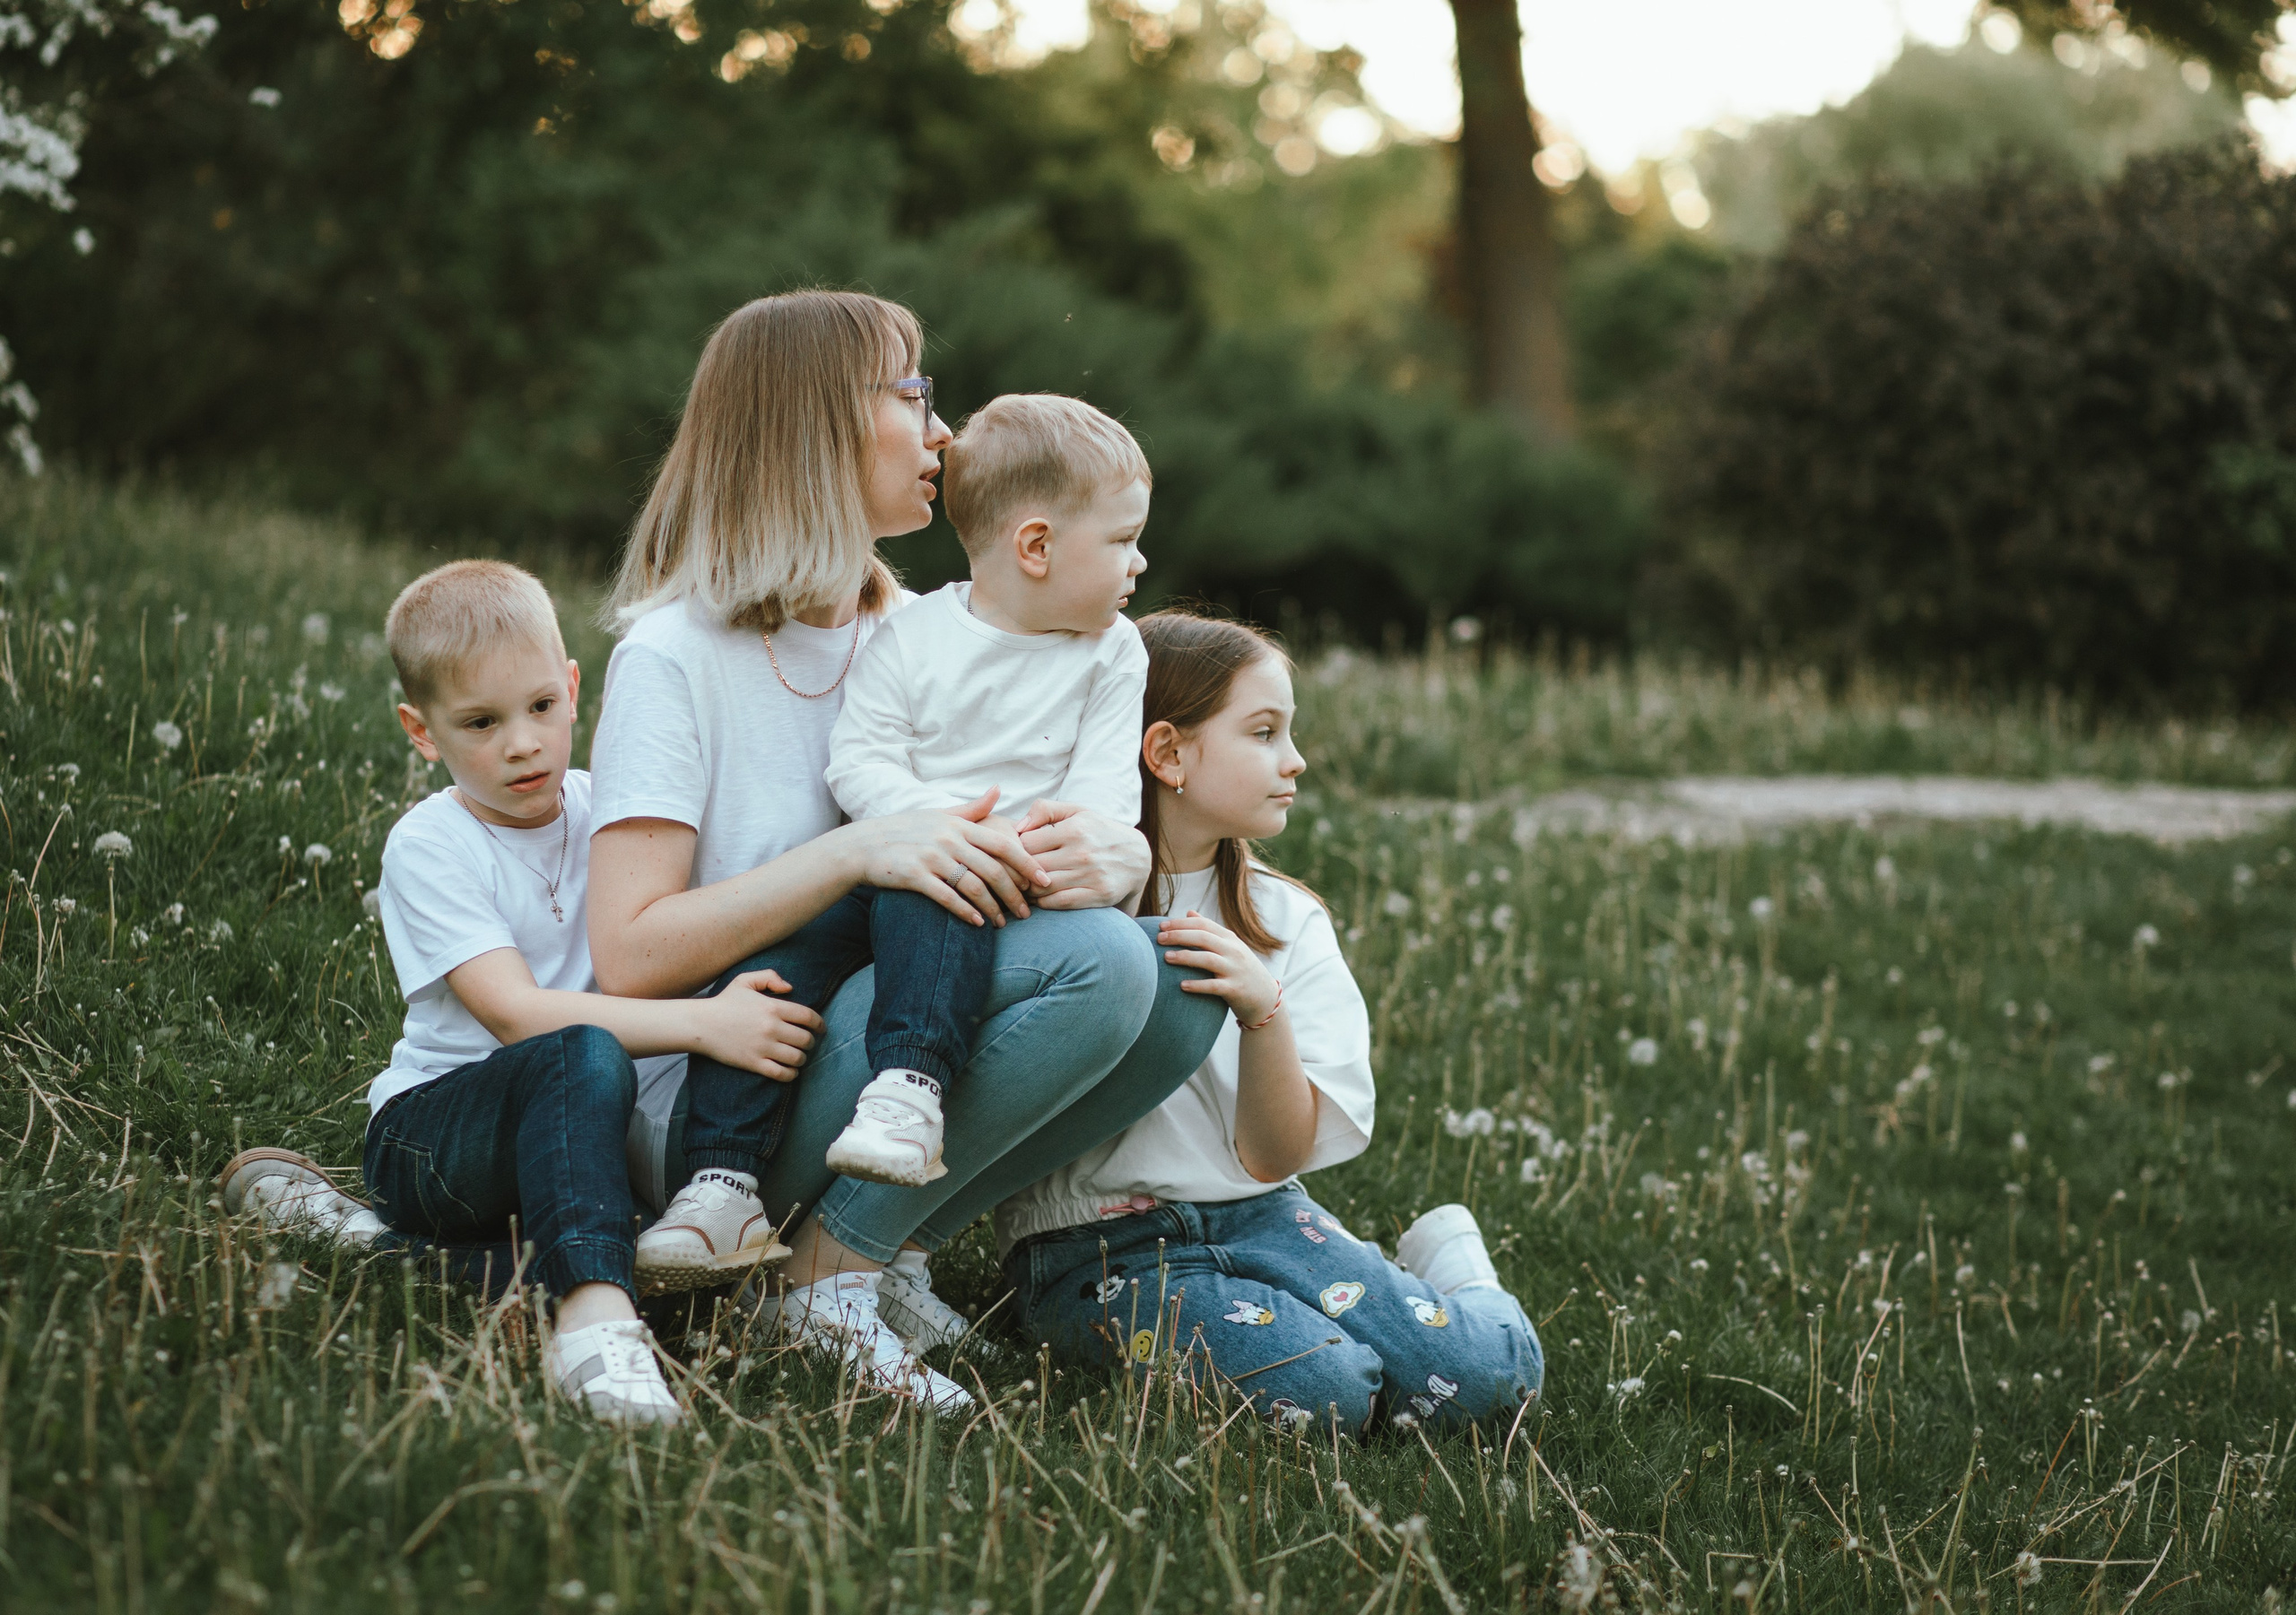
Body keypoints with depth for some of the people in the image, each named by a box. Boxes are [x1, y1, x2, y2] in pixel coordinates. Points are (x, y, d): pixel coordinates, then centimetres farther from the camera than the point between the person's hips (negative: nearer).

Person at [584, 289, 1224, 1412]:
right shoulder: (676, 657, -6)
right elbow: (630, 959, -15)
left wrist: (1116, 854, -17)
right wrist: (858, 854, -25)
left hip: (898, 1061, 7)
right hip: (713, 1100, -7)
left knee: (1183, 990, -17)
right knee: (1094, 963, -27)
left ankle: (882, 1242, -10)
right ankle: (830, 1270, -16)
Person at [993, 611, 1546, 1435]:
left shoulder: (1287, 922, 10)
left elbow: (1274, 1158, 3)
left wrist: (1264, 1011, -17)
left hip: (1256, 1214, 4)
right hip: (1094, 1242, -4)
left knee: (1494, 1368, -18)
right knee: (1322, 1386, -29)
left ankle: (1443, 1265, 13)